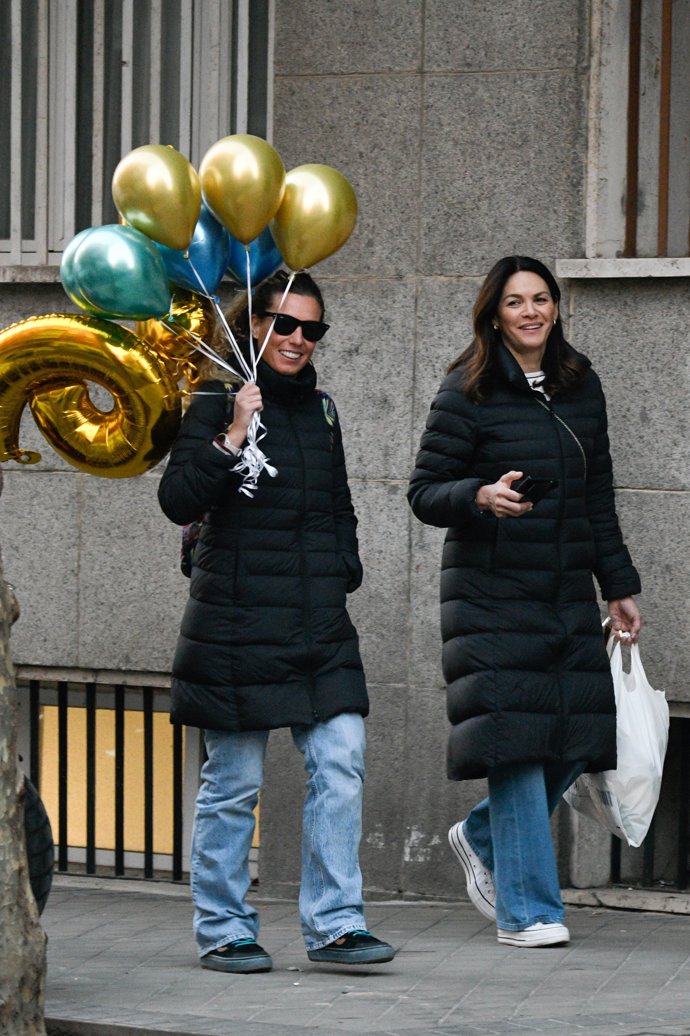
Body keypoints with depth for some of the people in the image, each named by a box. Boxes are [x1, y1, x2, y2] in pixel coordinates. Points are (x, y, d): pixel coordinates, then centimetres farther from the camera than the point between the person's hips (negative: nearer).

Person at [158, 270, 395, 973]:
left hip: (320, 624, 6)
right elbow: (178, 500, -13)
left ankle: (333, 923, 4)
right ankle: (224, 930, 11)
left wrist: (345, 572, 13)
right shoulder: (219, 401, -4)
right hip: (238, 620, -6)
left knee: (341, 767, -3)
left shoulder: (319, 407, 16)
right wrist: (232, 438, -21)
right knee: (233, 782, 1)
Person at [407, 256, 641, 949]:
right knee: (517, 742, -9)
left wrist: (619, 587, 17)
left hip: (567, 593, 6)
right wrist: (483, 497, -23)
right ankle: (525, 909, 0)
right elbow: (424, 492, -5)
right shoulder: (469, 391, -5)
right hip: (493, 595, -6)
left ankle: (481, 838, 29)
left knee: (575, 739, 2)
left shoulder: (580, 386, 12)